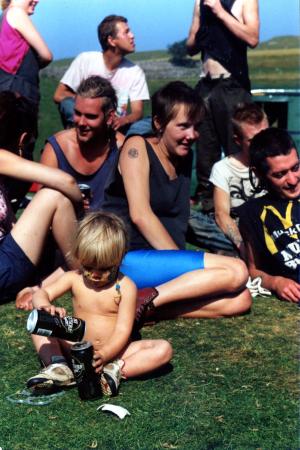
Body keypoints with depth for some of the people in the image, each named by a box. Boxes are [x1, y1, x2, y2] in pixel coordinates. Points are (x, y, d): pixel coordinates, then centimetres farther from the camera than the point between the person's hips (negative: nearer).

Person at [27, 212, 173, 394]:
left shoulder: (126, 287, -12)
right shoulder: (74, 279, -2)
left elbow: (123, 330, -16)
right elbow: (41, 294, -9)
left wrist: (104, 355, -34)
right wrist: (45, 306, -35)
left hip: (113, 351, -2)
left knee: (164, 349, -23)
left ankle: (114, 371, -34)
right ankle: (58, 366, -25)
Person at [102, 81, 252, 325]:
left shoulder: (185, 157, 18)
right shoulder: (137, 147, -3)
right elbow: (140, 214, -13)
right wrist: (180, 260, -15)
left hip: (161, 262, 8)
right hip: (127, 259, -8)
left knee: (240, 300, -13)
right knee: (235, 271, -20)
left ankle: (148, 304, -19)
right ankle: (149, 300, -21)